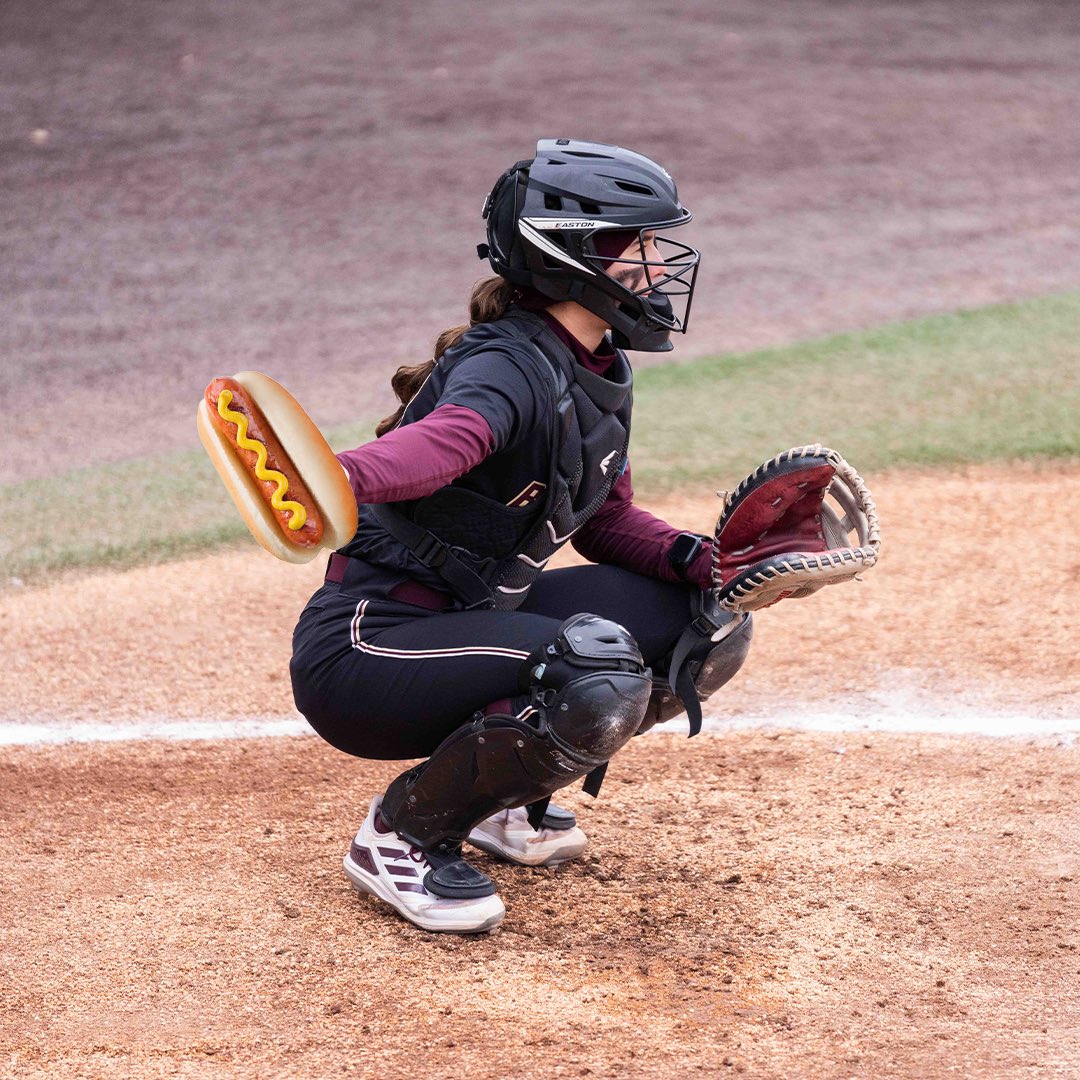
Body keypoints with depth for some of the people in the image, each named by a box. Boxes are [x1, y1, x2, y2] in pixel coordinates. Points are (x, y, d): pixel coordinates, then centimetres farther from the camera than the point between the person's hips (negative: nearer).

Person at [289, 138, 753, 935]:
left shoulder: (599, 373, 8)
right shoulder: (511, 367, -21)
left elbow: (607, 521, 17)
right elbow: (449, 436, -43)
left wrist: (693, 558, -5)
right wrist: (343, 478, -66)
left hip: (470, 618, 9)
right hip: (367, 651, -9)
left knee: (709, 626, 4)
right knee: (598, 682, -32)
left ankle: (506, 797, 14)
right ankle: (403, 835, -10)